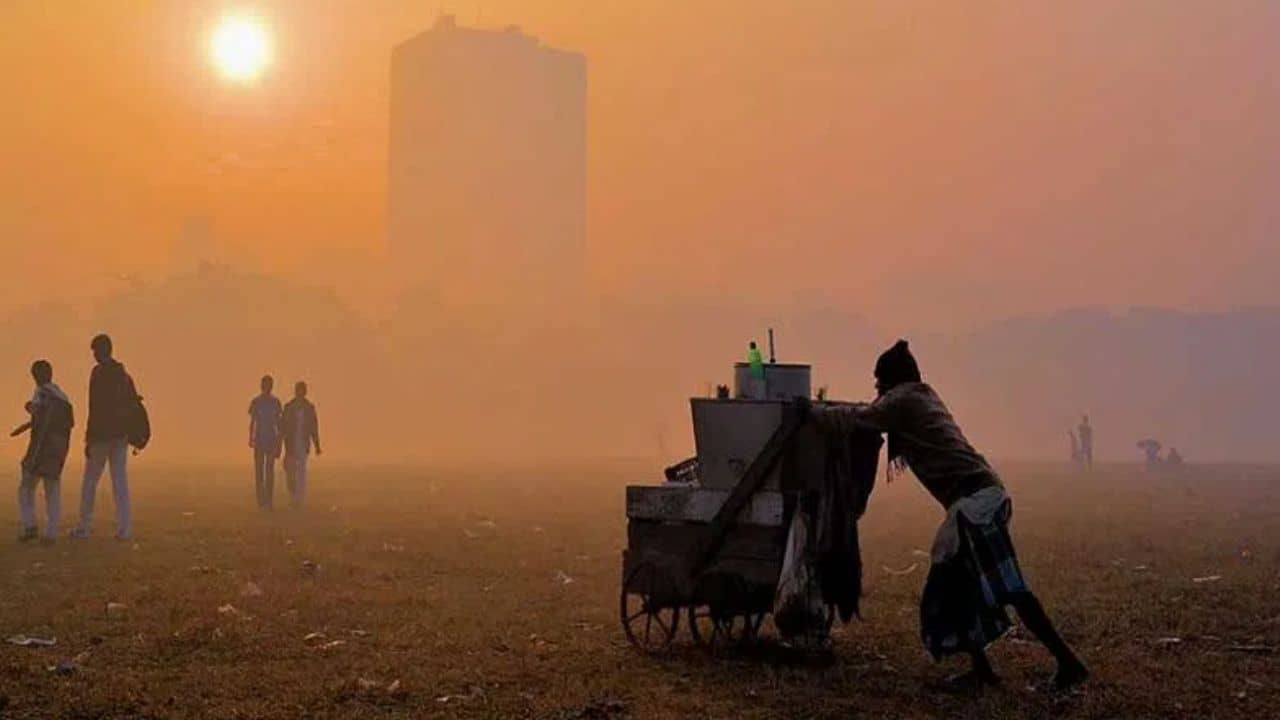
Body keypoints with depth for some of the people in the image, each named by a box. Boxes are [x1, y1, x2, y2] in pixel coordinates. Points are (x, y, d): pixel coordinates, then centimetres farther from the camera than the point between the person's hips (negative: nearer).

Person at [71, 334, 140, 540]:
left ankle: (85, 526, 13)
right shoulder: (124, 375, 11)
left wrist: (89, 438, -14)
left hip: (102, 435, -6)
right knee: (120, 481, 5)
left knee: (90, 481, 6)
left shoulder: (98, 372, -10)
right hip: (121, 435, 6)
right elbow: (134, 405, 14)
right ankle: (124, 528, 1)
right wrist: (129, 432, 19)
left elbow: (95, 408, -16)